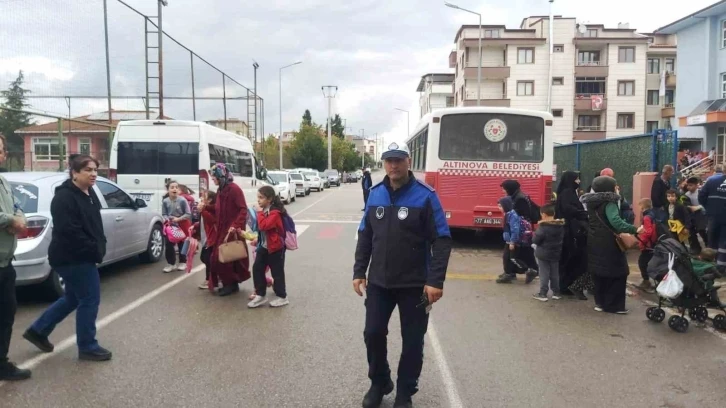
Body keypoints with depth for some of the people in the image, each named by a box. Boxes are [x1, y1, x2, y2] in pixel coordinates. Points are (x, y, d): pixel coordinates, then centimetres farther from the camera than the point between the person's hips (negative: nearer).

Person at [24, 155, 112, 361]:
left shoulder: (89, 193, 11)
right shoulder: (64, 197, -19)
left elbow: (94, 225, 20)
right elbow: (69, 232, -26)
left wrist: (100, 247, 7)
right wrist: (95, 250, -21)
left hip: (81, 257, 10)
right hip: (73, 258, -10)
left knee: (72, 299, 20)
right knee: (90, 299, -2)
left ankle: (38, 331, 36)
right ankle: (87, 347, 11)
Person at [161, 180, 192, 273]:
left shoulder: (182, 200, -18)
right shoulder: (165, 201, -10)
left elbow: (188, 214, -14)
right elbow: (164, 214, 0)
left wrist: (178, 219, -23)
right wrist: (167, 219, -18)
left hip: (182, 224, -2)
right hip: (170, 225, 3)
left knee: (182, 244, 9)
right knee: (169, 244, 2)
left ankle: (182, 262, 22)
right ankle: (171, 263, 12)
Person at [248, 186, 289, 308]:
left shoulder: (275, 212, -21)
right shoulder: (264, 211, 8)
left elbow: (263, 226, -33)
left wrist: (260, 213, -24)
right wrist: (257, 240, 17)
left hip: (275, 247, -9)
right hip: (263, 246, 9)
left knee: (277, 272, 1)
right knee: (257, 269, 7)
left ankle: (282, 297, 14)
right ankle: (260, 295, 16)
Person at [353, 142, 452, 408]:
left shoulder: (425, 196, -11)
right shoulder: (375, 194, 2)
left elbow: (442, 240, -13)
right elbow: (365, 236, 9)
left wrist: (436, 281, -18)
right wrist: (359, 272, 6)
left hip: (414, 284, -3)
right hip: (378, 282, 4)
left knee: (412, 341, 8)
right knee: (373, 333, 10)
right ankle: (379, 383, 34)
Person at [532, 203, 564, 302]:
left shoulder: (543, 227, -22)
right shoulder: (561, 226, -1)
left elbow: (535, 240, -18)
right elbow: (562, 238, 11)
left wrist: (537, 231, -1)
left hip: (543, 254, -6)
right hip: (556, 253, 6)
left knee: (544, 274, 1)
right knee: (555, 274, 14)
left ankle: (543, 294, 4)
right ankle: (556, 293, 21)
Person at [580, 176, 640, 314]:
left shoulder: (591, 201, 9)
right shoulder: (609, 202, -16)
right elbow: (616, 222, -29)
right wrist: (634, 229, -28)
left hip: (594, 242, 8)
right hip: (608, 244, -8)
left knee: (598, 272, 14)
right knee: (617, 273, 2)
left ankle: (600, 302, 21)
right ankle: (613, 305, 5)